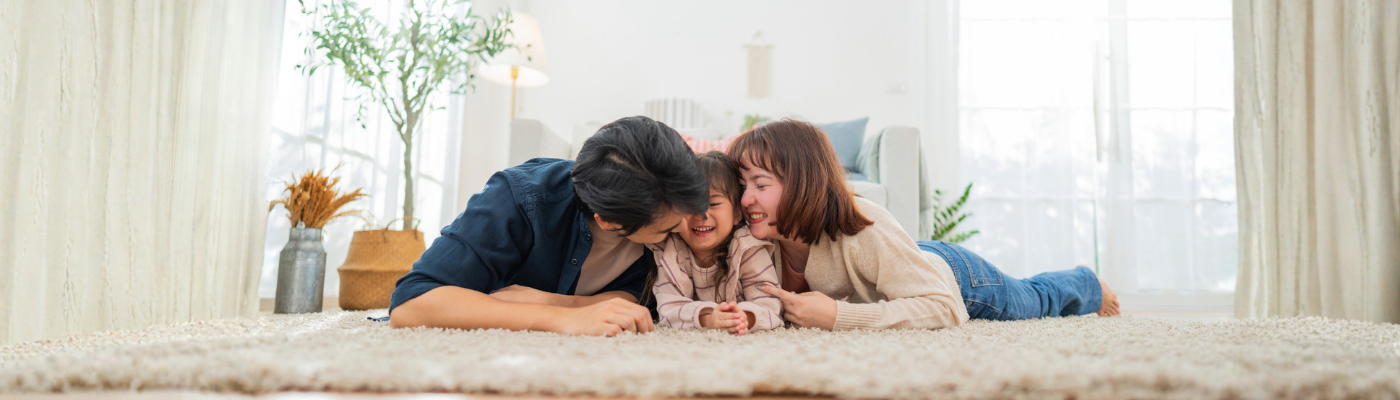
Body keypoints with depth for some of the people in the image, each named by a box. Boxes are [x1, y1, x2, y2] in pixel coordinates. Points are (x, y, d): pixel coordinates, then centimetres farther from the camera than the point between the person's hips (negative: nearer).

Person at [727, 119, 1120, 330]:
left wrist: (835, 316, -53)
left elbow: (947, 308, -47)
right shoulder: (762, 236, -32)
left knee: (1035, 301, 30)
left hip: (954, 276, -4)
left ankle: (1089, 285, 64)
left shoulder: (864, 230, -48)